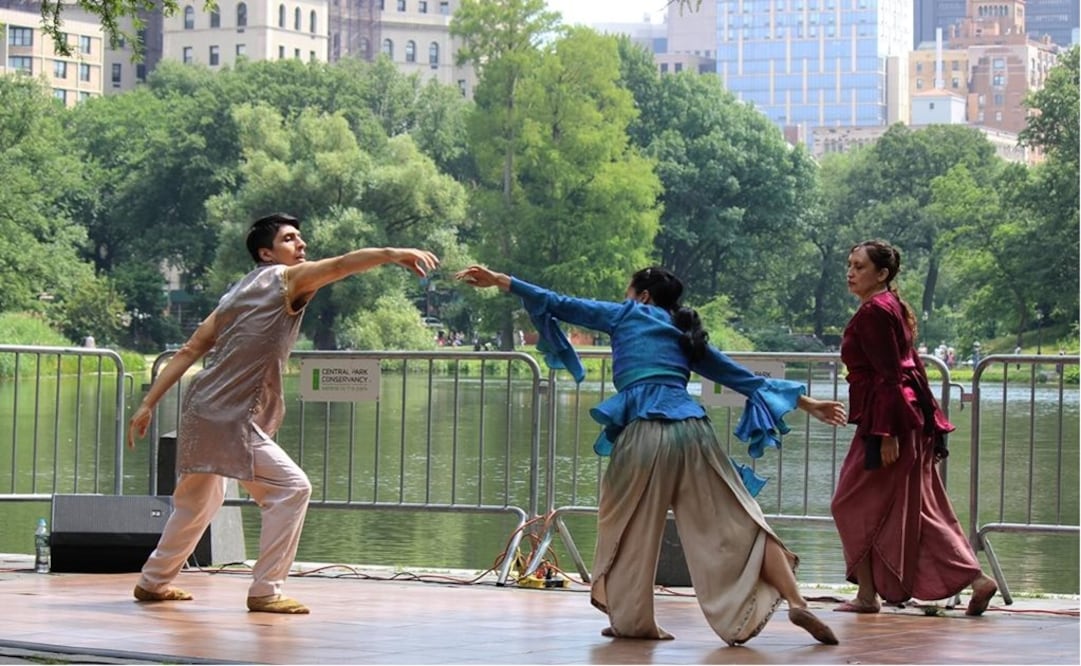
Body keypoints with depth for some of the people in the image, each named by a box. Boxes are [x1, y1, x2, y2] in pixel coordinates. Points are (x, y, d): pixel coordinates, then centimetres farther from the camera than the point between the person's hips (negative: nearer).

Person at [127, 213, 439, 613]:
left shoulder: (240, 292, 17)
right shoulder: (282, 279, -6)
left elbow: (190, 350, 13)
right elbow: (340, 265, -23)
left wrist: (149, 404, 13)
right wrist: (392, 254, -35)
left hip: (204, 412, 10)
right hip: (228, 419, -10)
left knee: (199, 501, 26)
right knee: (291, 488, -10)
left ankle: (153, 581, 38)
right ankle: (265, 591, -12)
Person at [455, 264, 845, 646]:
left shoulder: (626, 316, 18)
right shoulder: (686, 336, 28)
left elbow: (560, 305, 18)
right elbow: (745, 378, 31)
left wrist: (498, 280, 24)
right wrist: (808, 403, 39)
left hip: (644, 434, -3)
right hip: (691, 429, 3)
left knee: (631, 527, 15)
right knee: (734, 522, 4)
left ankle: (632, 619, 15)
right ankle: (796, 602, -5)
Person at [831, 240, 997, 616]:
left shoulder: (874, 311, -13)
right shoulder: (893, 307, 17)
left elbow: (888, 376, -19)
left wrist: (885, 433, -23)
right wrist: (929, 420, 23)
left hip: (886, 418, -10)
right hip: (912, 419, 10)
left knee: (853, 506, 1)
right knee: (922, 509, 11)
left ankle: (868, 595, 4)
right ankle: (976, 579, 6)